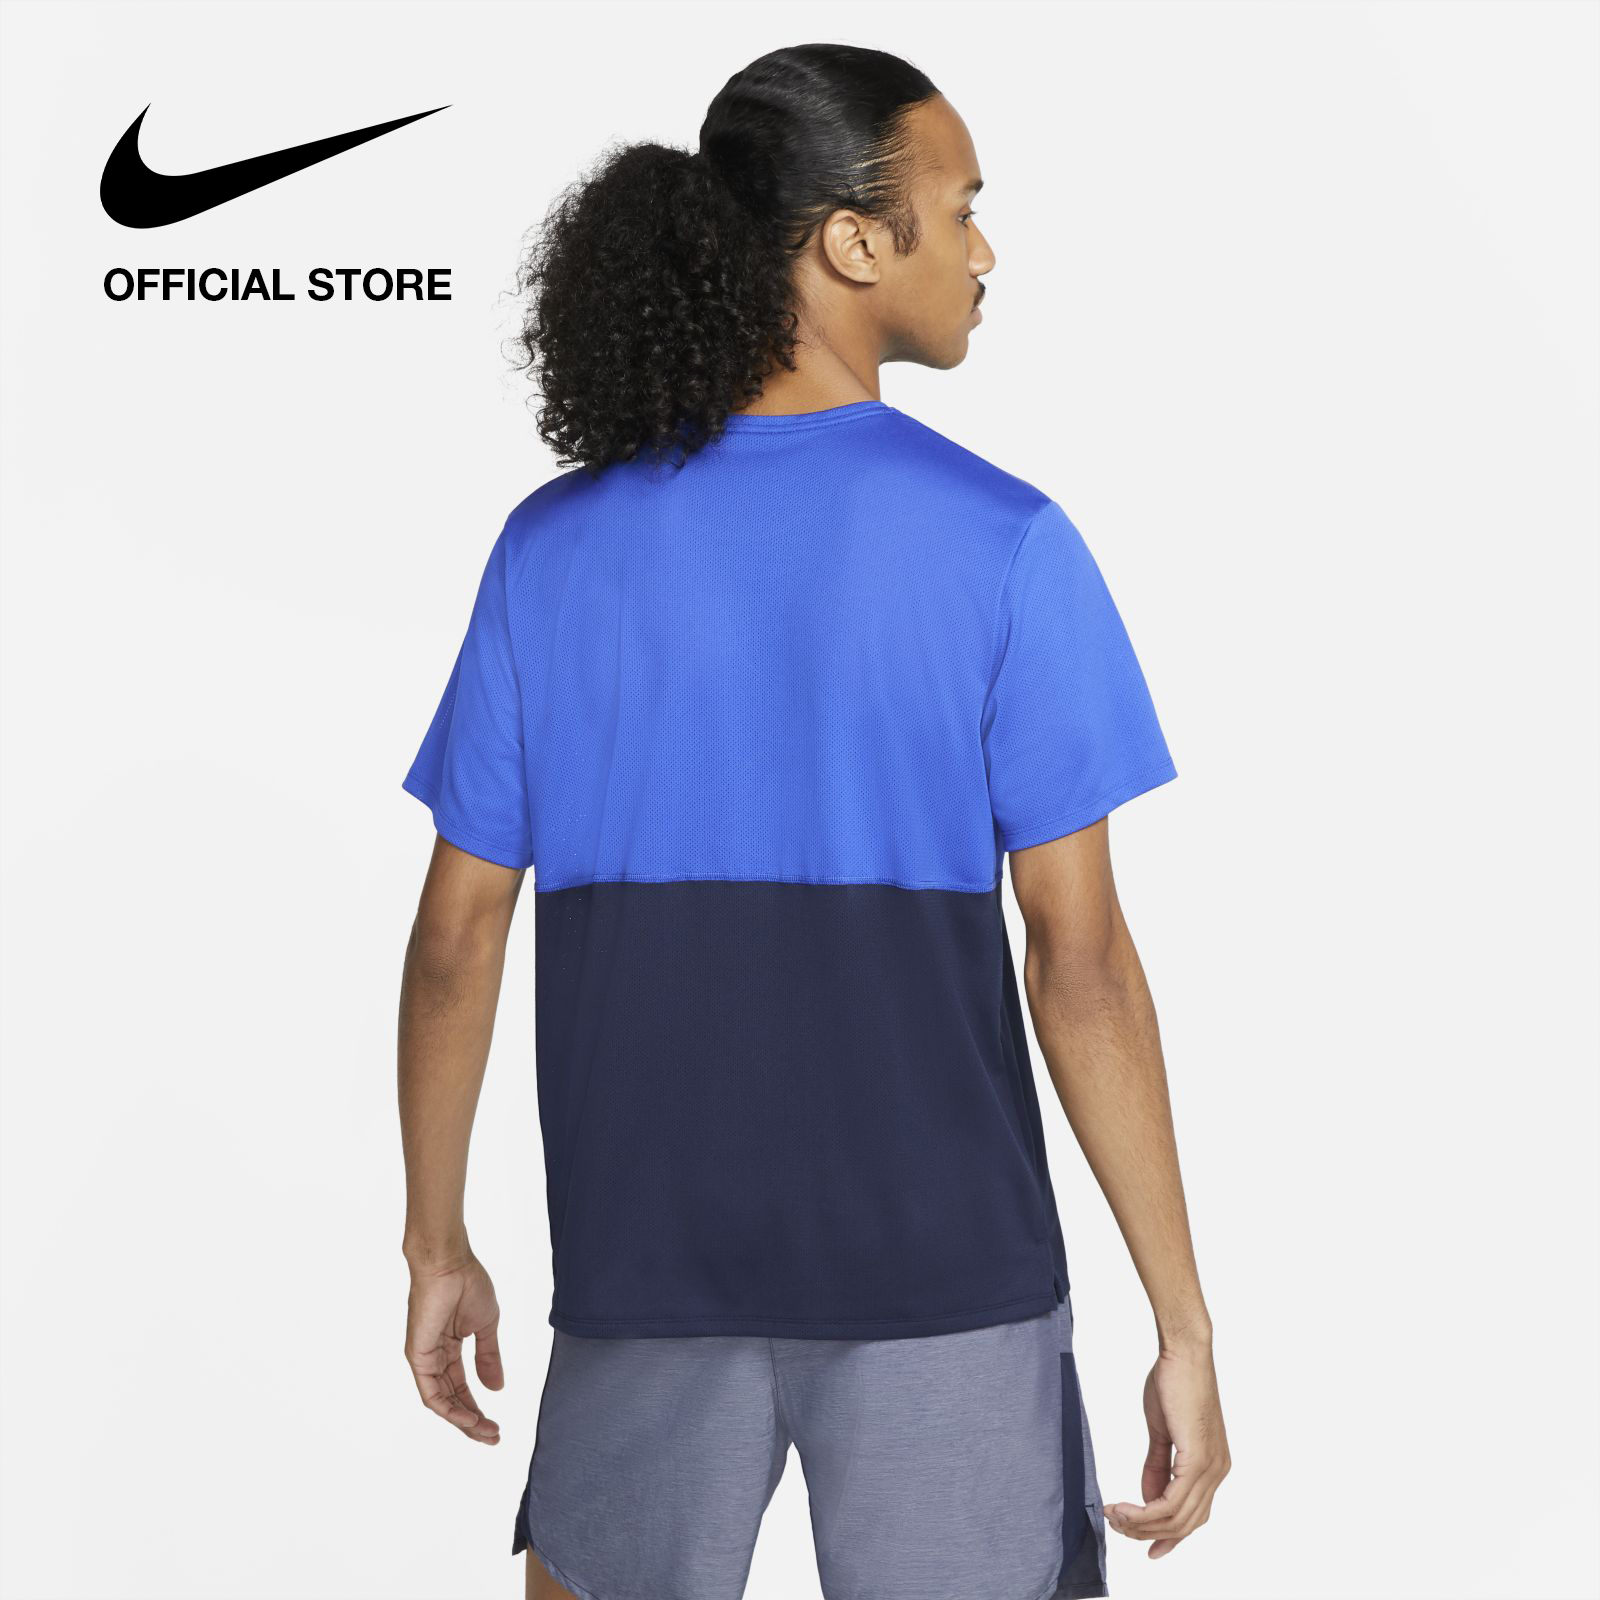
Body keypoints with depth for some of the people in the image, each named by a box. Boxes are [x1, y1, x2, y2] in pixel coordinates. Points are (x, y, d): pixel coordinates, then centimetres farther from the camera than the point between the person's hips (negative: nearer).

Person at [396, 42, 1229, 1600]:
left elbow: (456, 936, 2)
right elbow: (1081, 958, -12)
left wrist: (435, 1246, 14)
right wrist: (1183, 1324, -6)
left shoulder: (553, 547, 0)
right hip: (938, 1278, -3)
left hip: (646, 1257, 3)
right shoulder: (1002, 544, -10)